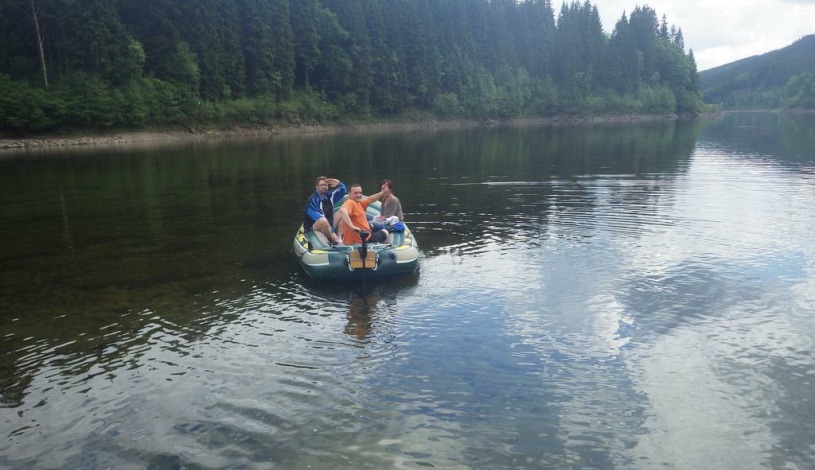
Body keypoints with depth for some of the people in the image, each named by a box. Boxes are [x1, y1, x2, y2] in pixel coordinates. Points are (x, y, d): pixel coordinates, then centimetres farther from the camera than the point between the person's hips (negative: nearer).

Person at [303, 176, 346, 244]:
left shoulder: (328, 196, 7)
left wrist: (339, 183, -6)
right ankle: (334, 241, -18)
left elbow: (343, 191, 16)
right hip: (312, 228, -8)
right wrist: (332, 232, -25)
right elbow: (320, 219, -22)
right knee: (323, 221, -37)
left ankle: (339, 238, -9)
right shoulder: (313, 200, -15)